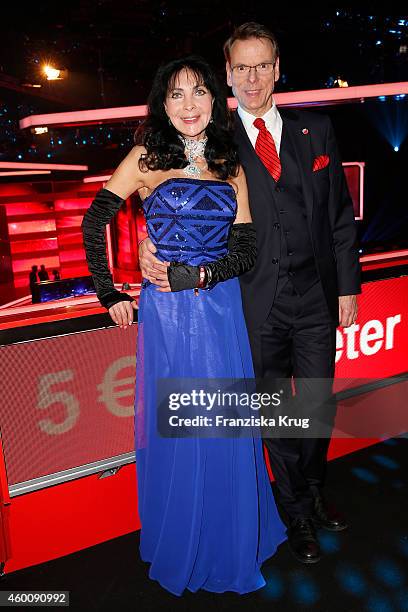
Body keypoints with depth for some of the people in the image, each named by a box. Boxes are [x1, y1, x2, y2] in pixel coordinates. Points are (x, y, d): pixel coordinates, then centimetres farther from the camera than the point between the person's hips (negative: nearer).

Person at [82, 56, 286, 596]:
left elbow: (246, 249, 3)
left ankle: (231, 540, 39)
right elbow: (94, 222, 1)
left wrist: (193, 275, -11)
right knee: (175, 429, 8)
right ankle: (181, 550, 33)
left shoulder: (230, 166, 9)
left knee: (226, 426, 13)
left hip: (222, 309, 4)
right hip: (167, 313, -3)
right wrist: (109, 294, -2)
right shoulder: (147, 157, 0)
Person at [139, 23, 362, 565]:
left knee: (319, 404, 14)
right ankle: (298, 513, 36)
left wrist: (348, 284, 4)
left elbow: (340, 212, 8)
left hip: (316, 295, 2)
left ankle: (315, 492, 44)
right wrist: (152, 241, -19)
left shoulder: (315, 130, 8)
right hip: (258, 302, -2)